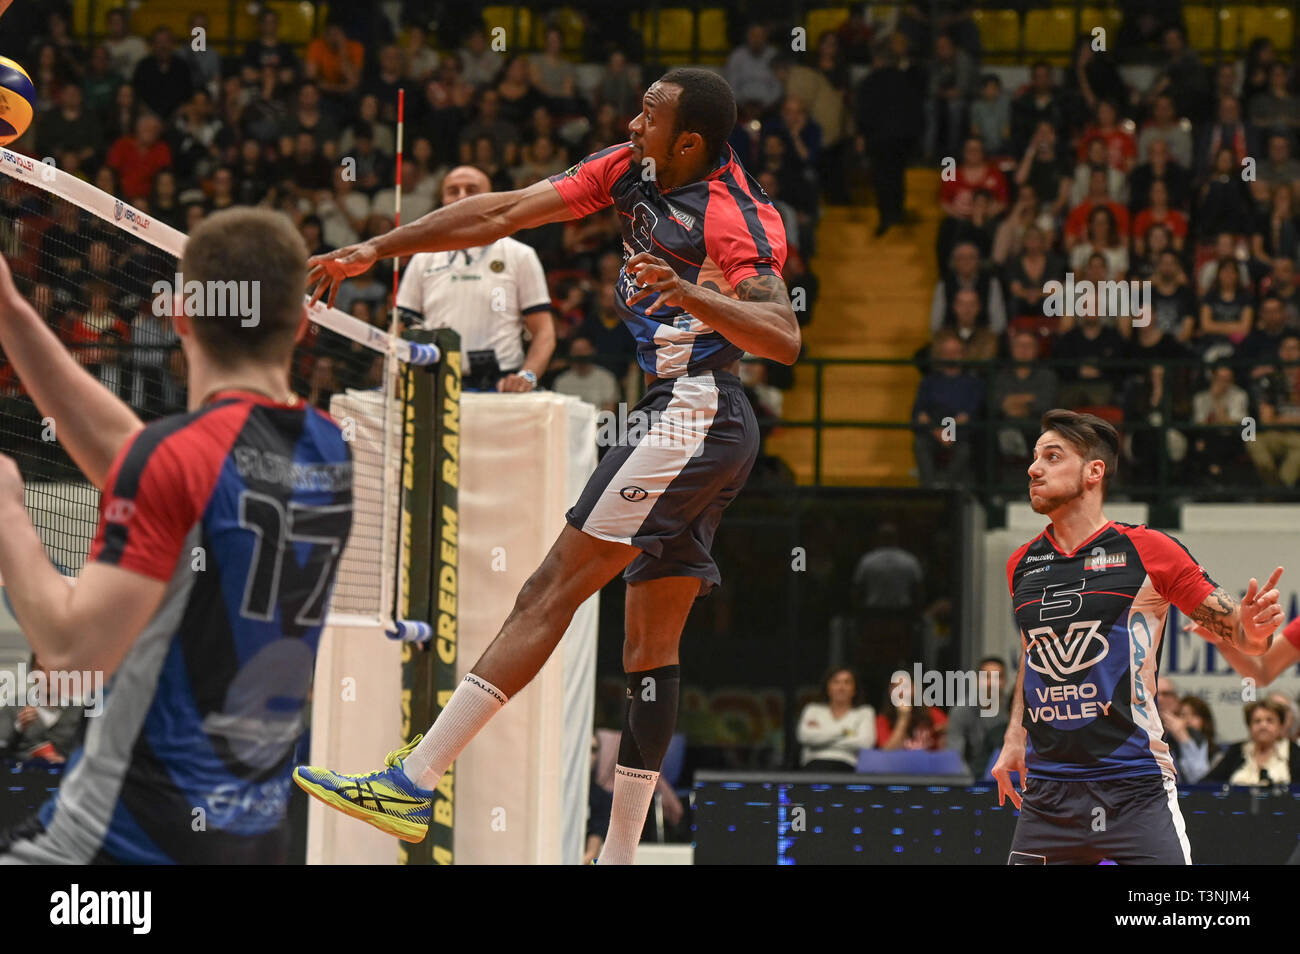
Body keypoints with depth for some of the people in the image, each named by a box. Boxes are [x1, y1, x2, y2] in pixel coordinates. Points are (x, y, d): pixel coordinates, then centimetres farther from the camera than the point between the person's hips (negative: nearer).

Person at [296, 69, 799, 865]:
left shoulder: (733, 218, -15)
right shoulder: (630, 171, 9)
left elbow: (783, 337, -27)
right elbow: (503, 213, 11)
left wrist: (689, 293, -41)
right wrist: (378, 250, 11)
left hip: (692, 417, -9)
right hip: (713, 430, 9)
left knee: (552, 592, -12)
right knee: (651, 650, 8)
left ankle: (415, 783, -15)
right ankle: (620, 854, 9)